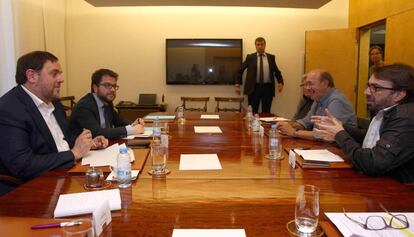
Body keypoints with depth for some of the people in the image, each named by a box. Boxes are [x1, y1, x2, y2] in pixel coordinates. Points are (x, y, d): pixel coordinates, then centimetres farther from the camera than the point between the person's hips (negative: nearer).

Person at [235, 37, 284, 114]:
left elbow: (277, 71, 16)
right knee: (252, 112, 1)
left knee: (266, 112, 3)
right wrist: (238, 84, 2)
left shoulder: (271, 57, 9)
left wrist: (280, 82, 0)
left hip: (268, 87, 1)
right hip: (254, 88, -1)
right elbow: (240, 70, 8)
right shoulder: (250, 57, 5)